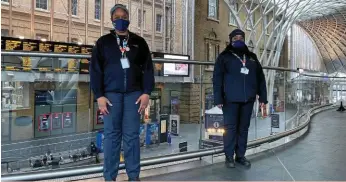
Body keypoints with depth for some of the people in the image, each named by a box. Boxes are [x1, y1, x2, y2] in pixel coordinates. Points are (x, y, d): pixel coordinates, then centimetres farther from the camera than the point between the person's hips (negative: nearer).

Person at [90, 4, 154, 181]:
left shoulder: (139, 42, 13)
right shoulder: (103, 42, 9)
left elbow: (148, 68, 8)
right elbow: (95, 70, 4)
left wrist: (146, 93, -3)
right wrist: (99, 96, -5)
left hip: (134, 93, 1)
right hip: (111, 93, 0)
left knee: (132, 135, 2)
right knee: (111, 135, 1)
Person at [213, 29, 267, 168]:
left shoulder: (252, 57, 17)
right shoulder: (224, 57, 3)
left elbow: (260, 78, 15)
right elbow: (217, 78, -5)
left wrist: (263, 97, 7)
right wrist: (218, 98, -14)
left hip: (248, 99, 4)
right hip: (230, 99, -4)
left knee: (244, 128, 9)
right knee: (230, 127, 0)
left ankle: (241, 155, 20)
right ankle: (229, 157, 10)